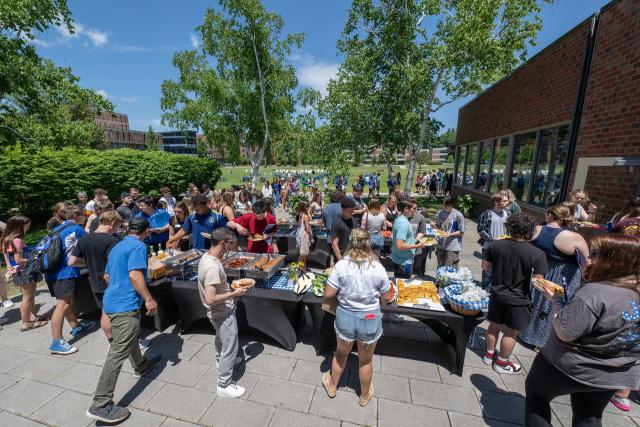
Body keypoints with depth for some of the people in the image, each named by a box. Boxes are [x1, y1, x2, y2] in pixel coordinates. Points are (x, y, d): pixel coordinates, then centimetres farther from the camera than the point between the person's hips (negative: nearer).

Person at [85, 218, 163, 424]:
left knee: (131, 335, 28)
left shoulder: (117, 247, 14)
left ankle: (140, 366, 47)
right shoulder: (139, 246, -15)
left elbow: (107, 276, 23)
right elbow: (134, 275, -26)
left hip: (113, 301, 11)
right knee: (118, 353, -5)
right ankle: (100, 405, 0)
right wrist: (149, 299, -19)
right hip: (125, 304, -11)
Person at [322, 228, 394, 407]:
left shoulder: (341, 265, -18)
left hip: (345, 316, 0)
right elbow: (386, 299, -6)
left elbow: (328, 294, -14)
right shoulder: (378, 268, -15)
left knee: (341, 354, 27)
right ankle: (365, 395, 49)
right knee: (365, 360, 24)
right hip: (370, 319, 0)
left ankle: (332, 386, 52)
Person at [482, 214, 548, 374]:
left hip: (497, 294, 3)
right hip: (518, 300, -3)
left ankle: (489, 355, 37)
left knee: (494, 325, 21)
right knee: (511, 332, 15)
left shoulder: (495, 245, -12)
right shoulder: (538, 254, -20)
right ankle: (501, 363, 30)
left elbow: (484, 266, -1)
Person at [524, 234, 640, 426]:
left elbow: (564, 333, -27)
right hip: (614, 376, 7)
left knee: (536, 395, 19)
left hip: (570, 369, -7)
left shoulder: (595, 292, -31)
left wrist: (556, 299, -15)